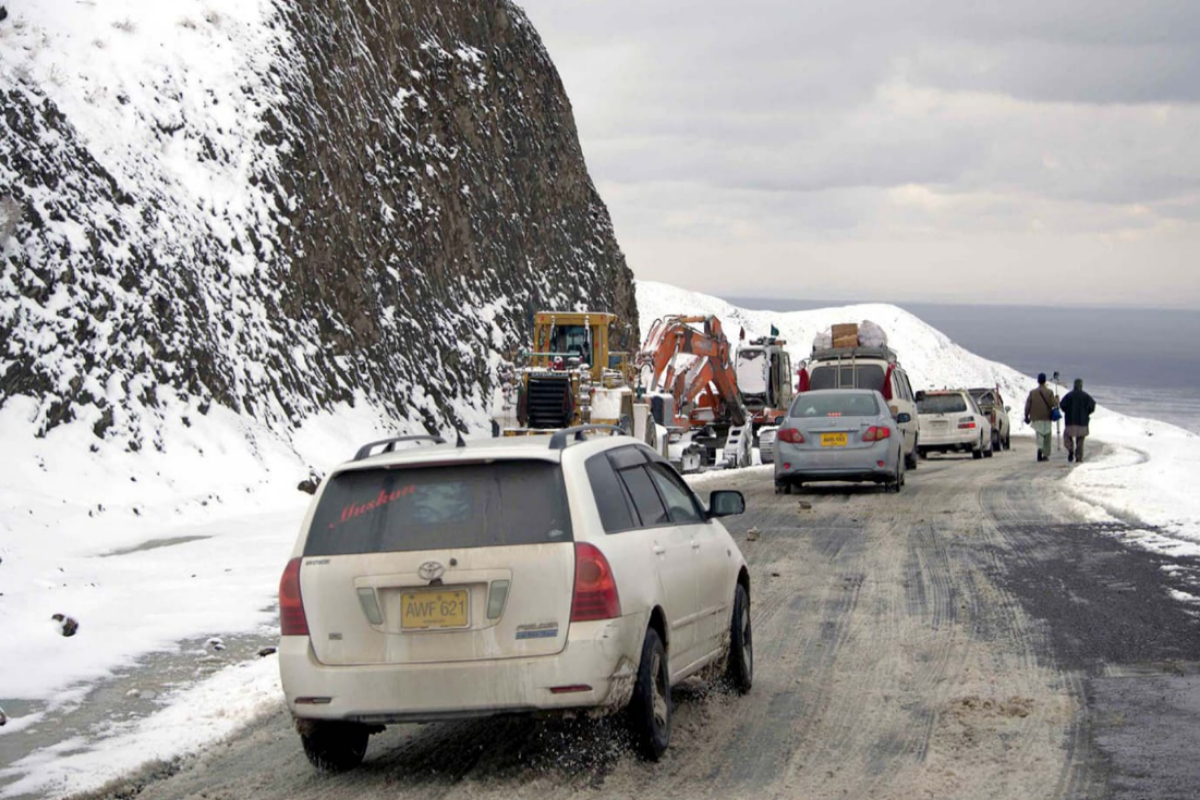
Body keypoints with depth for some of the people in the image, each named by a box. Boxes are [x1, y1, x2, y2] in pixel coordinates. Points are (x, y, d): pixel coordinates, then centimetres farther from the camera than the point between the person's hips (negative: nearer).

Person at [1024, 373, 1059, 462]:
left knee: (1039, 435, 9)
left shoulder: (1032, 393, -1)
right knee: (1047, 437, 8)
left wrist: (1026, 416, 9)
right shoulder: (1049, 392, -8)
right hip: (1047, 418, -2)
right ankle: (1046, 455, 5)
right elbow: (1053, 404, -9)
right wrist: (1057, 399, 12)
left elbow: (1028, 405, -1)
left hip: (1036, 418, 2)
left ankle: (1040, 448, -18)